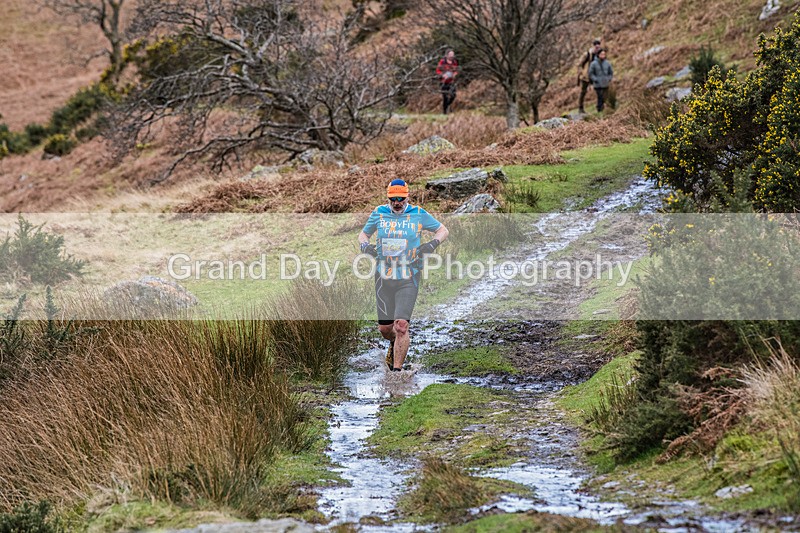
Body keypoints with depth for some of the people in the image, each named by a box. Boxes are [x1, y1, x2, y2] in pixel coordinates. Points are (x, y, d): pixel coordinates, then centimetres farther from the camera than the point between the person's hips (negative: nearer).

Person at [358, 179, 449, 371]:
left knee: (401, 326, -15)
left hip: (408, 279, -3)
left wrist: (433, 243, -9)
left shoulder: (418, 214, 0)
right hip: (383, 277, 3)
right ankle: (394, 343, 42)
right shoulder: (379, 213, 4)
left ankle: (397, 369, -7)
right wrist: (364, 245, -4)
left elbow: (443, 230, 11)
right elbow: (363, 234, 19)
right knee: (384, 328, 6)